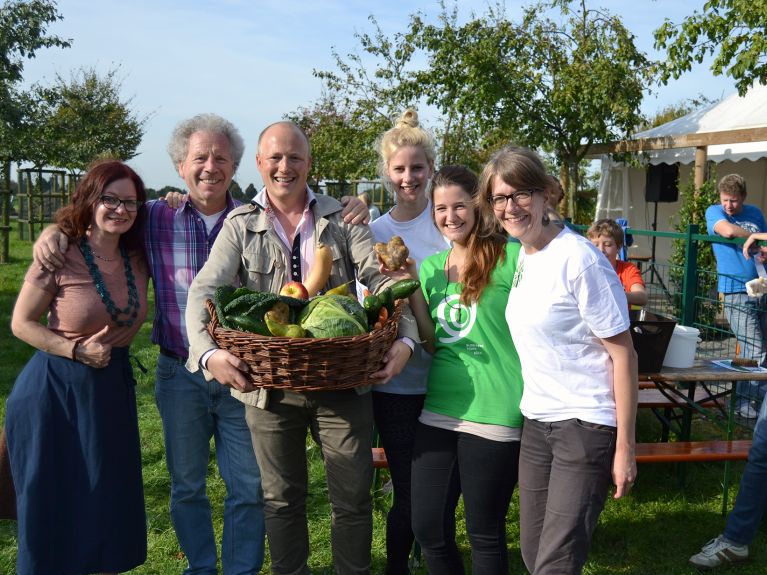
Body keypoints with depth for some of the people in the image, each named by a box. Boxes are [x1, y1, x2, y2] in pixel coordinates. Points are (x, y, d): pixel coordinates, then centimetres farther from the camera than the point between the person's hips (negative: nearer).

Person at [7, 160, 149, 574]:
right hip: (55, 390, -5)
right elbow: (21, 324, -7)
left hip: (112, 387, 5)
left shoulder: (138, 259, -1)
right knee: (52, 503, 8)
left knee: (110, 499, 14)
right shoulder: (60, 257, -14)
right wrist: (76, 350, -20)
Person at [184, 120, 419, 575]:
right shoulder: (240, 225, 2)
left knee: (353, 497, 9)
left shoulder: (341, 219, 2)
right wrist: (208, 352, -28)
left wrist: (405, 338, -25)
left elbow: (382, 279, -8)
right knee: (282, 499, 16)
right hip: (269, 386, 0)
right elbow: (205, 290, -10)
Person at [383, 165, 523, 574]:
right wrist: (413, 287, -2)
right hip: (439, 409, 5)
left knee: (484, 533, 10)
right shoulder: (430, 266, 10)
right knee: (427, 528, 11)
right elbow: (431, 342, 8)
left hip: (493, 414, -5)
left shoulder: (510, 256, -7)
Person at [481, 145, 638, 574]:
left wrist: (625, 447, -14)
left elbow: (623, 353, -14)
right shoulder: (521, 256, 6)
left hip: (586, 425, -7)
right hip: (537, 422, 8)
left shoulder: (578, 259, -17)